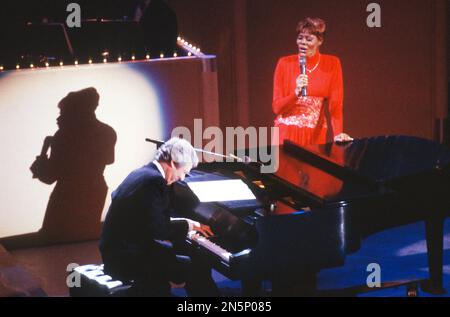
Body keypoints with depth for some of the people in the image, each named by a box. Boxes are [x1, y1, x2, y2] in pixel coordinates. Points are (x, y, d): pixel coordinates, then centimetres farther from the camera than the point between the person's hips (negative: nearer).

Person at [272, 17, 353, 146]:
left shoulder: (332, 64, -1)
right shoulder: (285, 63, -4)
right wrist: (297, 92, -21)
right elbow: (277, 107, -4)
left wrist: (338, 134, -19)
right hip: (287, 132, -1)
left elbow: (335, 103, -5)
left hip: (316, 133, 1)